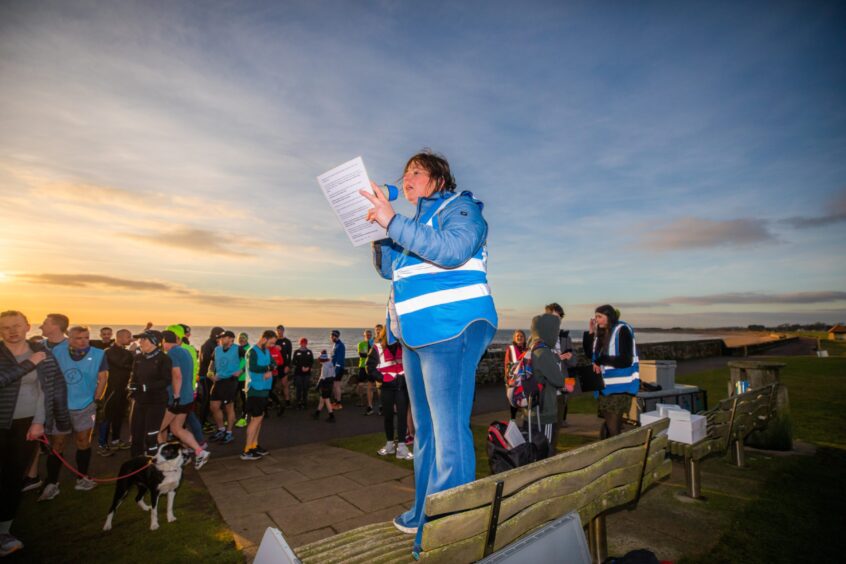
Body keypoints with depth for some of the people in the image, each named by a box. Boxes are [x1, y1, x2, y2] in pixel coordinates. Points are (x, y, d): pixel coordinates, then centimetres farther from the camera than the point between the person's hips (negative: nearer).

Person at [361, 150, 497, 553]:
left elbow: (452, 249, -21)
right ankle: (424, 513, 32)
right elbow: (387, 267, 19)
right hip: (417, 334, 9)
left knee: (448, 432, -8)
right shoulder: (417, 223, 23)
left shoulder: (460, 208, 0)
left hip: (451, 330, -9)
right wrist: (376, 225, 6)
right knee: (426, 428, 17)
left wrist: (393, 222, -19)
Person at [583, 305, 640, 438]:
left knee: (614, 427, -5)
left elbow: (625, 360, -17)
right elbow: (590, 353, 16)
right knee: (607, 425, 14)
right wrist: (590, 332, 6)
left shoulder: (622, 331, -11)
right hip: (605, 386, 7)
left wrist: (601, 360, -14)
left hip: (620, 387, -7)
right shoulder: (601, 333, 9)